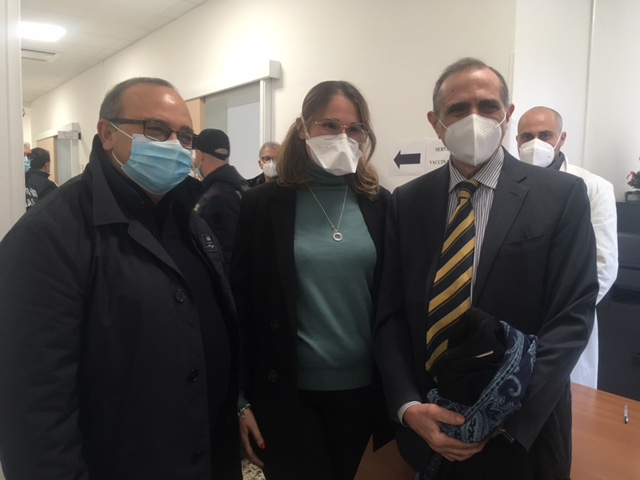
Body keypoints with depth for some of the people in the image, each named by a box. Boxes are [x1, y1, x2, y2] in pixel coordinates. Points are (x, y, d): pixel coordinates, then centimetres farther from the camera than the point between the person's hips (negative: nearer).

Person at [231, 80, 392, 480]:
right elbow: (241, 304, -4)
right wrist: (242, 399, -4)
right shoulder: (263, 204, -6)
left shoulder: (380, 205, 0)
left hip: (364, 388, 3)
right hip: (289, 392, -2)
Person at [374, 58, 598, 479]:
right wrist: (408, 406, -12)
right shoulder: (407, 202, 0)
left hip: (524, 427, -2)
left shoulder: (562, 195, -6)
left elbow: (573, 315, -10)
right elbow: (391, 314, -1)